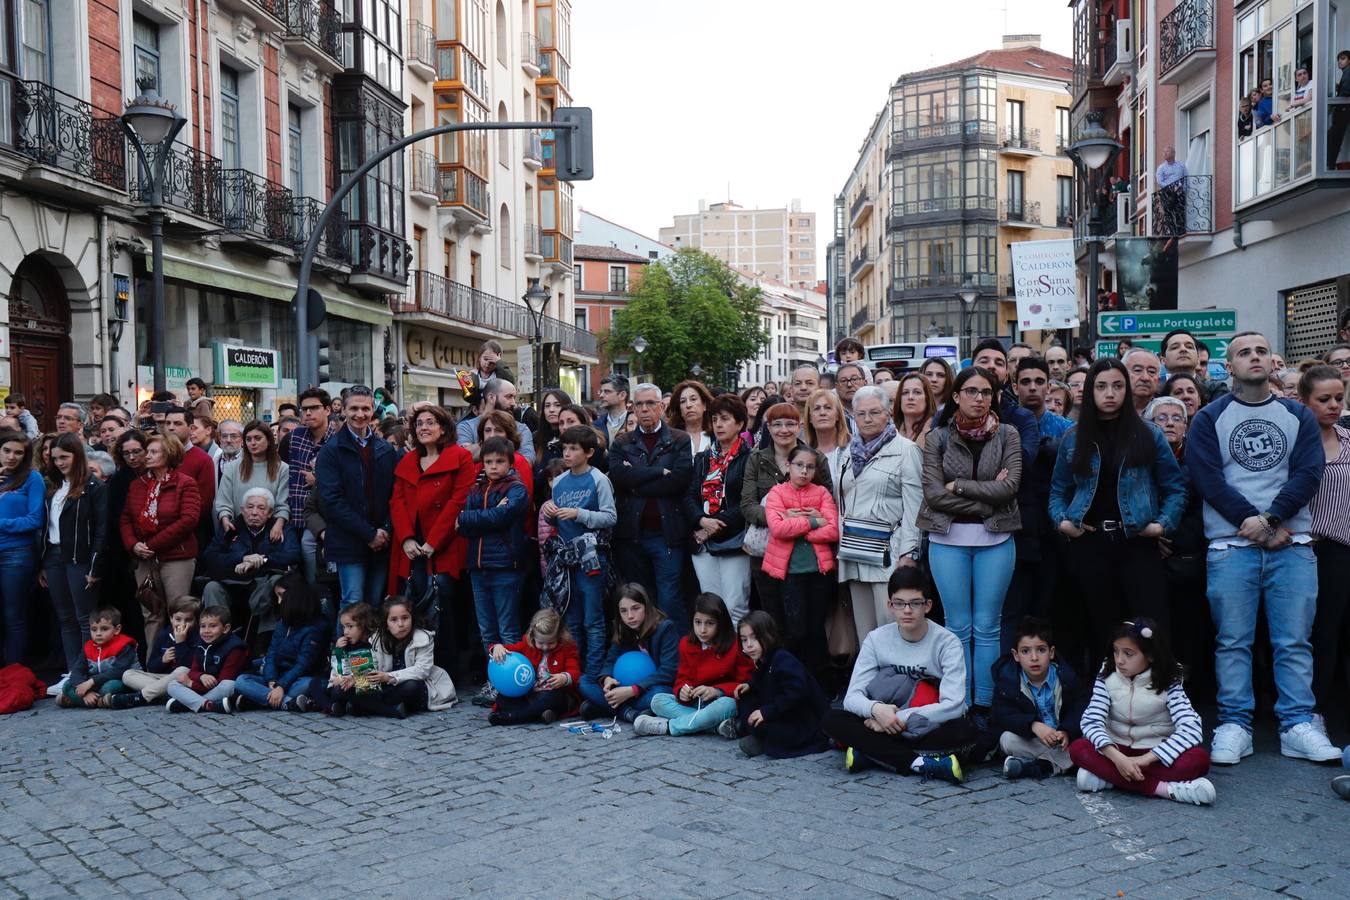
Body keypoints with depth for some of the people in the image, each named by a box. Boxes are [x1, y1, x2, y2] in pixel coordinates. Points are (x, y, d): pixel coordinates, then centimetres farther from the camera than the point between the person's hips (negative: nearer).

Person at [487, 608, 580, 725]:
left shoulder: (568, 648, 0)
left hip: (556, 694, -4)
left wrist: (565, 678, -33)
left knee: (551, 698, -40)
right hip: (530, 695, 4)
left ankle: (507, 716, -37)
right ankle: (539, 714, -41)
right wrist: (497, 647, -14)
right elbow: (509, 648, 12)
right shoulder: (527, 645, 9)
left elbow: (574, 672, -9)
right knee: (502, 697, -20)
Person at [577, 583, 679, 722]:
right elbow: (610, 661, 4)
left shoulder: (666, 628, -14)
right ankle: (629, 713, -27)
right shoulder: (623, 631, 5)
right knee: (584, 681, -9)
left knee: (658, 694, -41)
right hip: (627, 689, 6)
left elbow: (668, 671, -21)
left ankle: (600, 707, -25)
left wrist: (632, 690, -28)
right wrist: (606, 679, -21)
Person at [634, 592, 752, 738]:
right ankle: (716, 724, -28)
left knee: (727, 704, -39)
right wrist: (683, 690, -16)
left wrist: (717, 691, -23)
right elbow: (684, 678, 8)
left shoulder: (735, 645, -9)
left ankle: (667, 726, -27)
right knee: (657, 701, -16)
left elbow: (745, 683, -9)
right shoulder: (687, 644, 5)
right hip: (695, 702, 5)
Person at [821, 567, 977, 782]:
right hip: (885, 725, 2)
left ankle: (871, 752, -25)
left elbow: (953, 705, -19)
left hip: (930, 729, -2)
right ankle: (921, 763, -28)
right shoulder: (876, 639, -2)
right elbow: (852, 696, -9)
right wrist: (876, 708, -32)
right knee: (833, 720, -23)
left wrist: (900, 718, -25)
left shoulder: (947, 642, -9)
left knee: (965, 731, -34)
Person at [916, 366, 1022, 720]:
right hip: (948, 540, 0)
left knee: (987, 627, 4)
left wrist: (957, 485, -11)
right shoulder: (938, 438, 2)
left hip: (995, 540, 0)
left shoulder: (1007, 435, 3)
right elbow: (933, 494, -8)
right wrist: (987, 501, -10)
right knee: (958, 627, 4)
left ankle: (983, 707, 12)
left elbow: (1010, 486, -9)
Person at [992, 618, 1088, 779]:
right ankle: (1056, 763, -22)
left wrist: (1067, 732, -31)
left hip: (1064, 736, 1)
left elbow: (1080, 710, -11)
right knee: (1007, 740, -30)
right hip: (1029, 740, -1)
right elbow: (1002, 715, -20)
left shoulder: (1066, 677, -10)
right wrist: (1033, 725, -36)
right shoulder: (1007, 679, -12)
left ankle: (1038, 766, -25)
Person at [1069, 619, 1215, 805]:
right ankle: (1163, 788, -34)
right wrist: (1117, 758, -35)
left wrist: (1144, 759, -34)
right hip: (1118, 749, 2)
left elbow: (1192, 728, -25)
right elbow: (1092, 720, -17)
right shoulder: (1108, 676, -7)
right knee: (1078, 749, -28)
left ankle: (1108, 776, -30)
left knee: (1198, 759, -31)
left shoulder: (1168, 683, -13)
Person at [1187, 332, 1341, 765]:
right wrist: (1252, 523, -12)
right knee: (1233, 640, 0)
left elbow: (1308, 473, 1)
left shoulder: (1299, 417, 13)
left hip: (1292, 543, 2)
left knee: (1294, 641, 2)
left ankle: (1297, 725, 9)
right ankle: (1234, 724, 6)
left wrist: (1270, 520, -12)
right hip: (1231, 546, -2)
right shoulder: (1210, 418, 6)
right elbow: (1208, 477, -3)